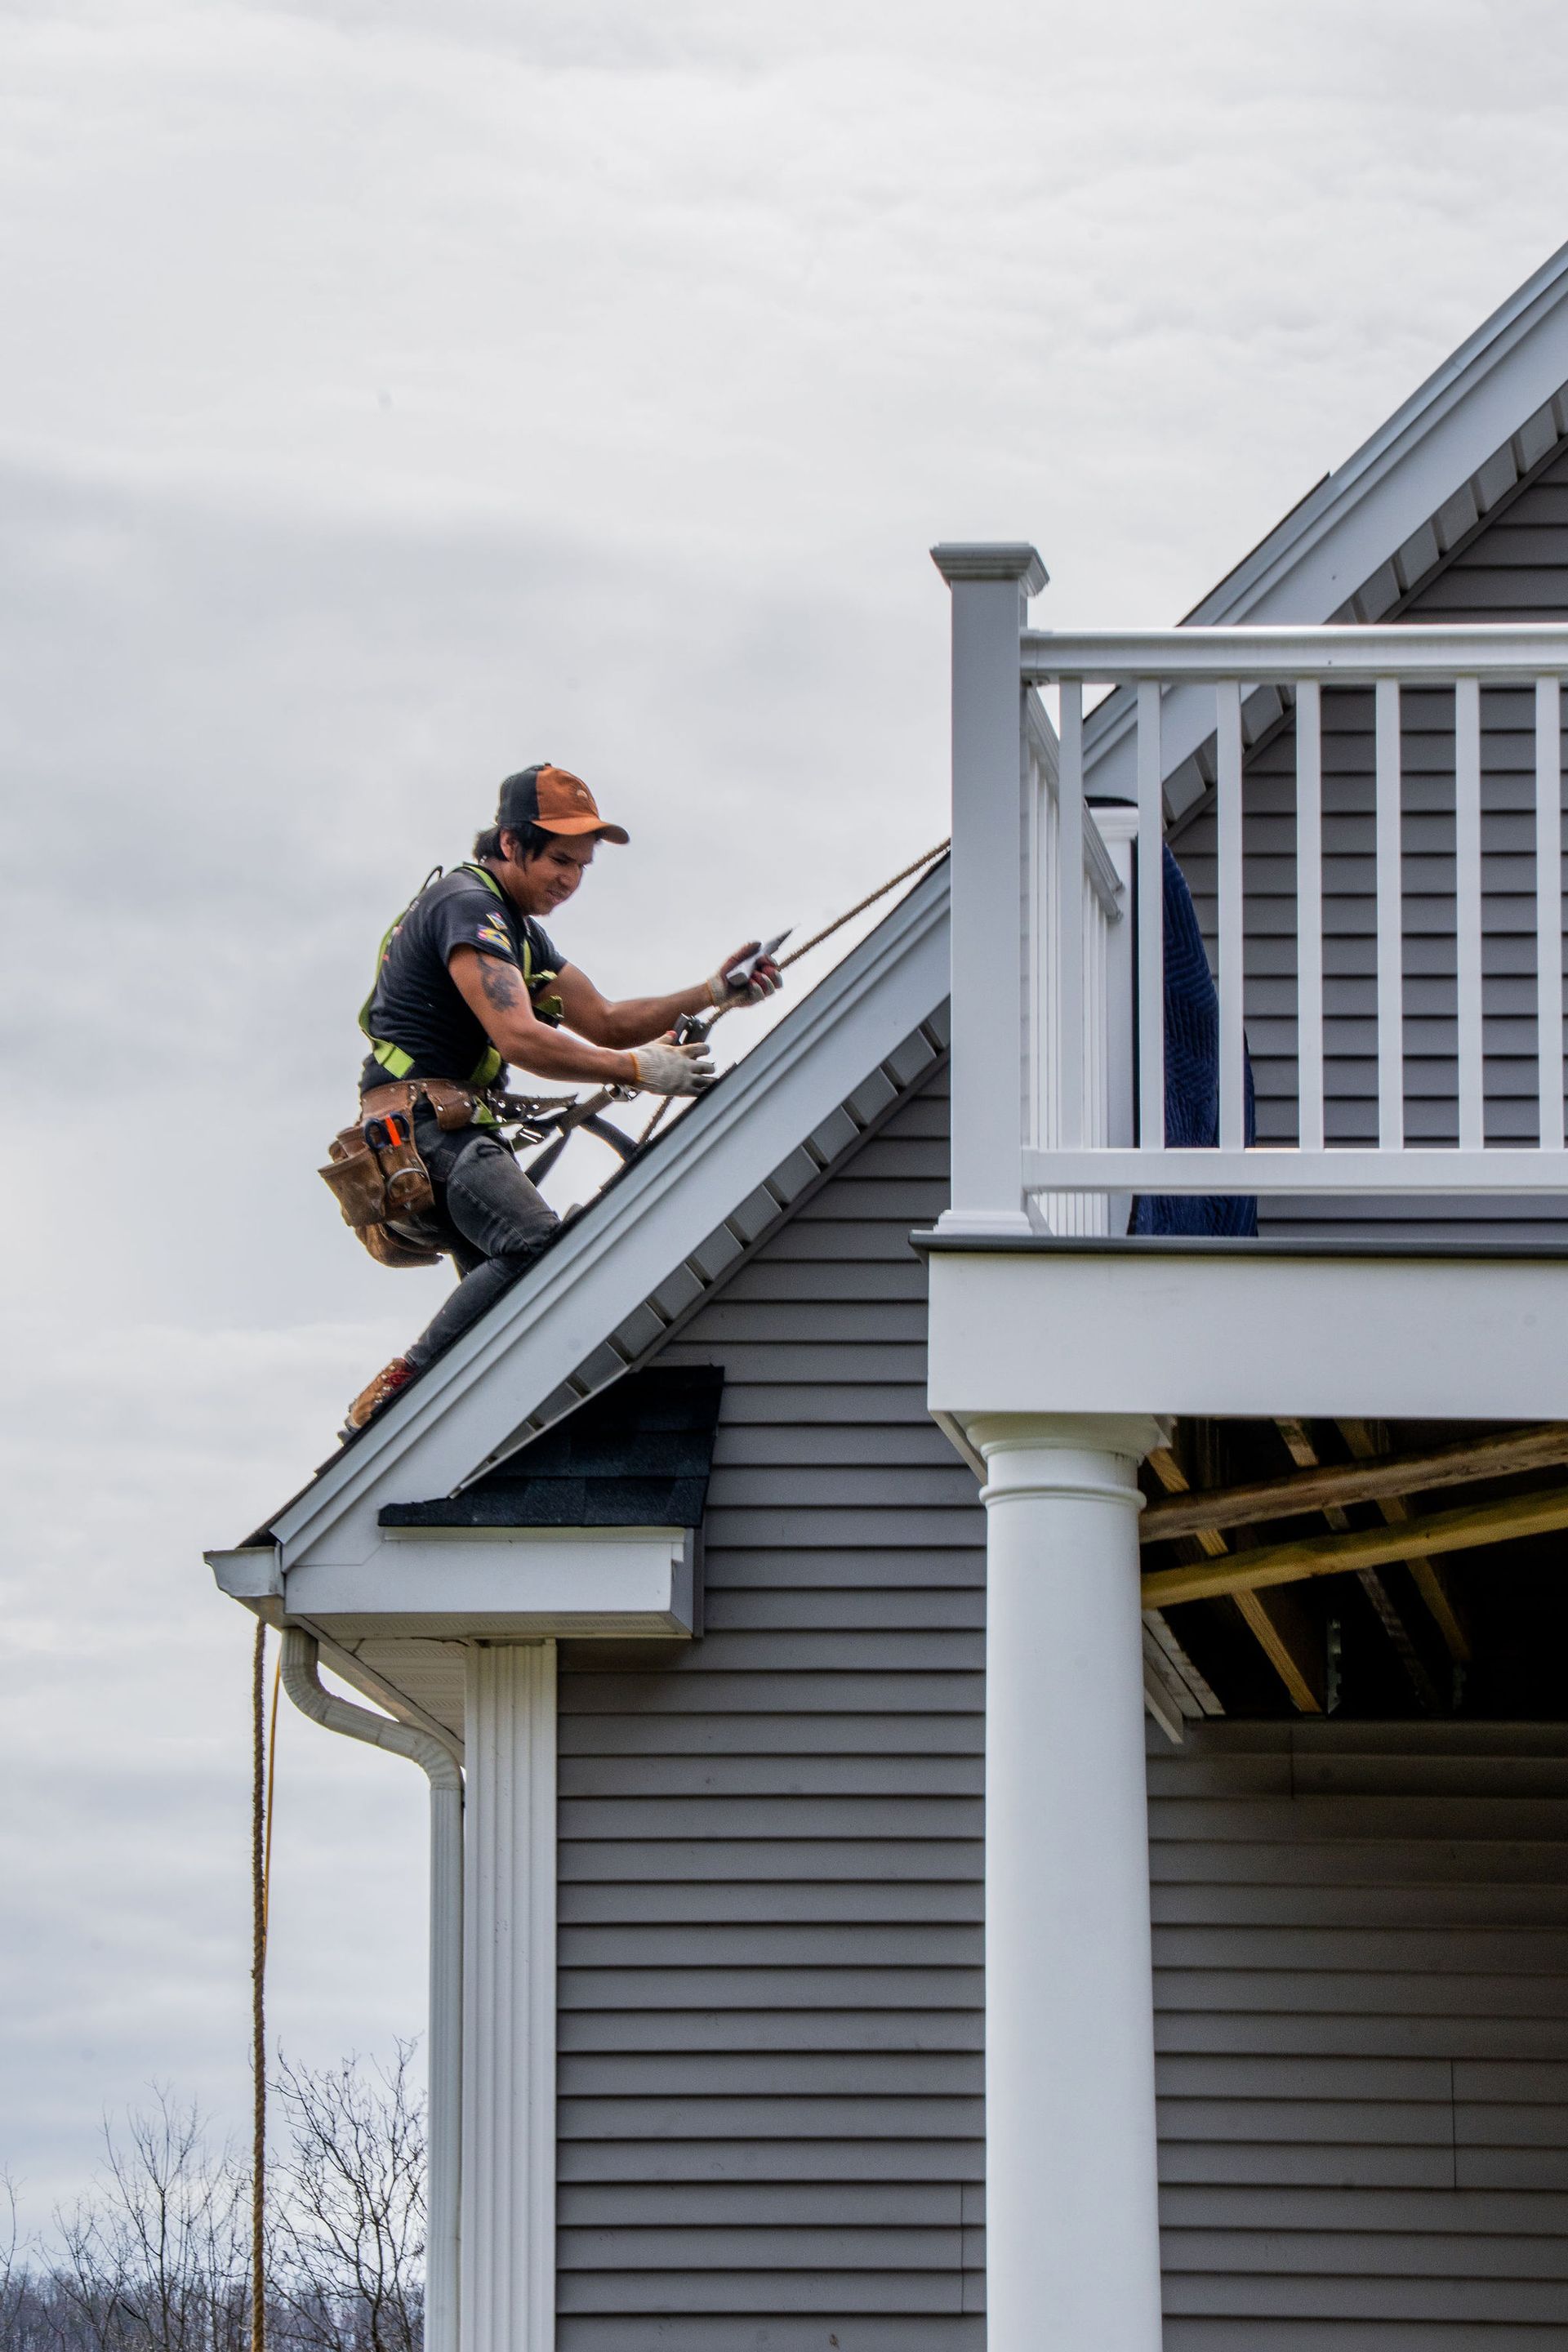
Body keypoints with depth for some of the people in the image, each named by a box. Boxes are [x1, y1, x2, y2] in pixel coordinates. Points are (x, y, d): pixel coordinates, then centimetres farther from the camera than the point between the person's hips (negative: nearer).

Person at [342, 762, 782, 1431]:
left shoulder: (519, 930, 25)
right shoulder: (466, 905, -9)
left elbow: (604, 1023, 21)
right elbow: (519, 1038, -21)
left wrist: (710, 994, 8)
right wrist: (639, 1069, -20)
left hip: (451, 1134, 11)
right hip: (422, 1123, -11)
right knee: (538, 1245, -28)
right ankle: (397, 1392, -29)